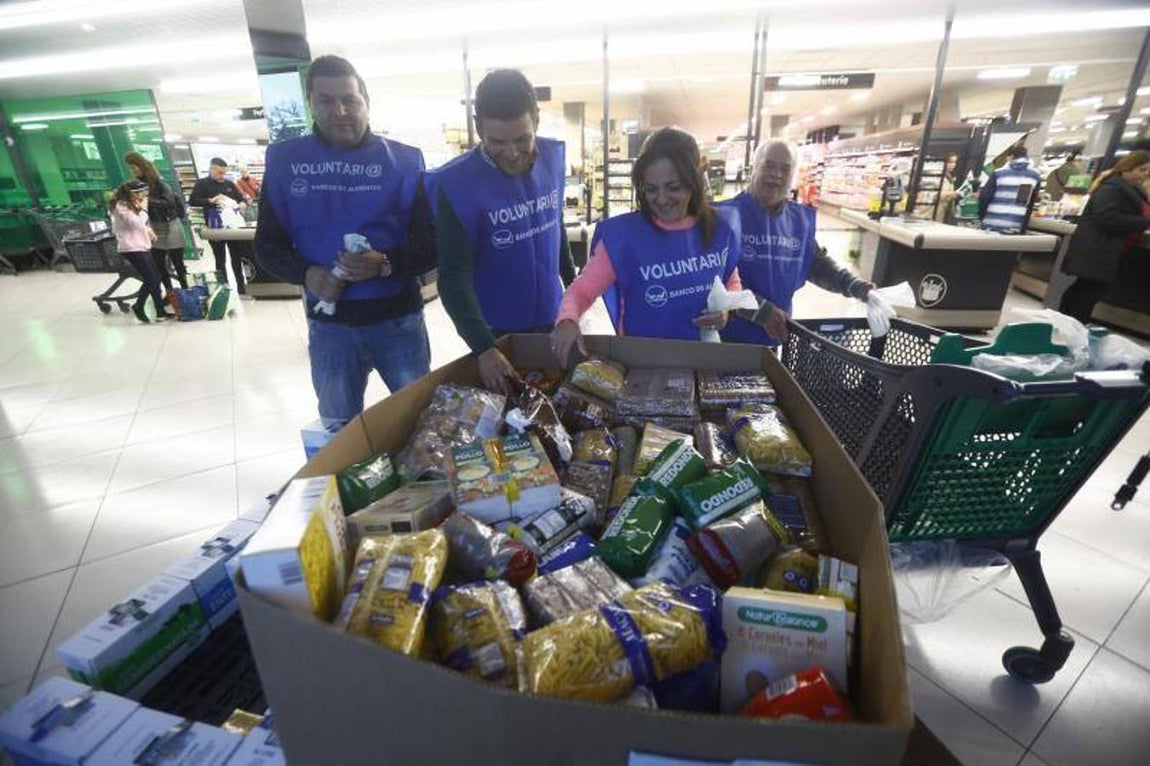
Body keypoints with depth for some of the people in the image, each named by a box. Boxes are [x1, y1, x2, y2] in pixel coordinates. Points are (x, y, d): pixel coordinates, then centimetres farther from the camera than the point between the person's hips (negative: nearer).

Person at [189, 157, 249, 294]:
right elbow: (192, 201, -7)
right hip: (215, 227, -4)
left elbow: (241, 198, 19)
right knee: (220, 259, 2)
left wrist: (243, 204, -4)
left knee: (237, 256, 6)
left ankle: (241, 286, 13)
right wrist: (211, 201, -19)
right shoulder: (202, 184, 2)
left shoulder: (229, 183, 15)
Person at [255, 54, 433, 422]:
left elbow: (431, 243, -5)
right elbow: (267, 245, 7)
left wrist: (385, 264, -23)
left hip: (398, 319, -1)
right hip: (328, 323, 2)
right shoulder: (284, 161, 3)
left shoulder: (403, 160, -2)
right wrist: (306, 274, -14)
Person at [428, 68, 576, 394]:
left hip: (553, 318, 4)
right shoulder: (457, 184, -20)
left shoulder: (553, 157, -6)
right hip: (497, 331, -4)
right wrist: (483, 347, -35)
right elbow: (454, 277, -23)